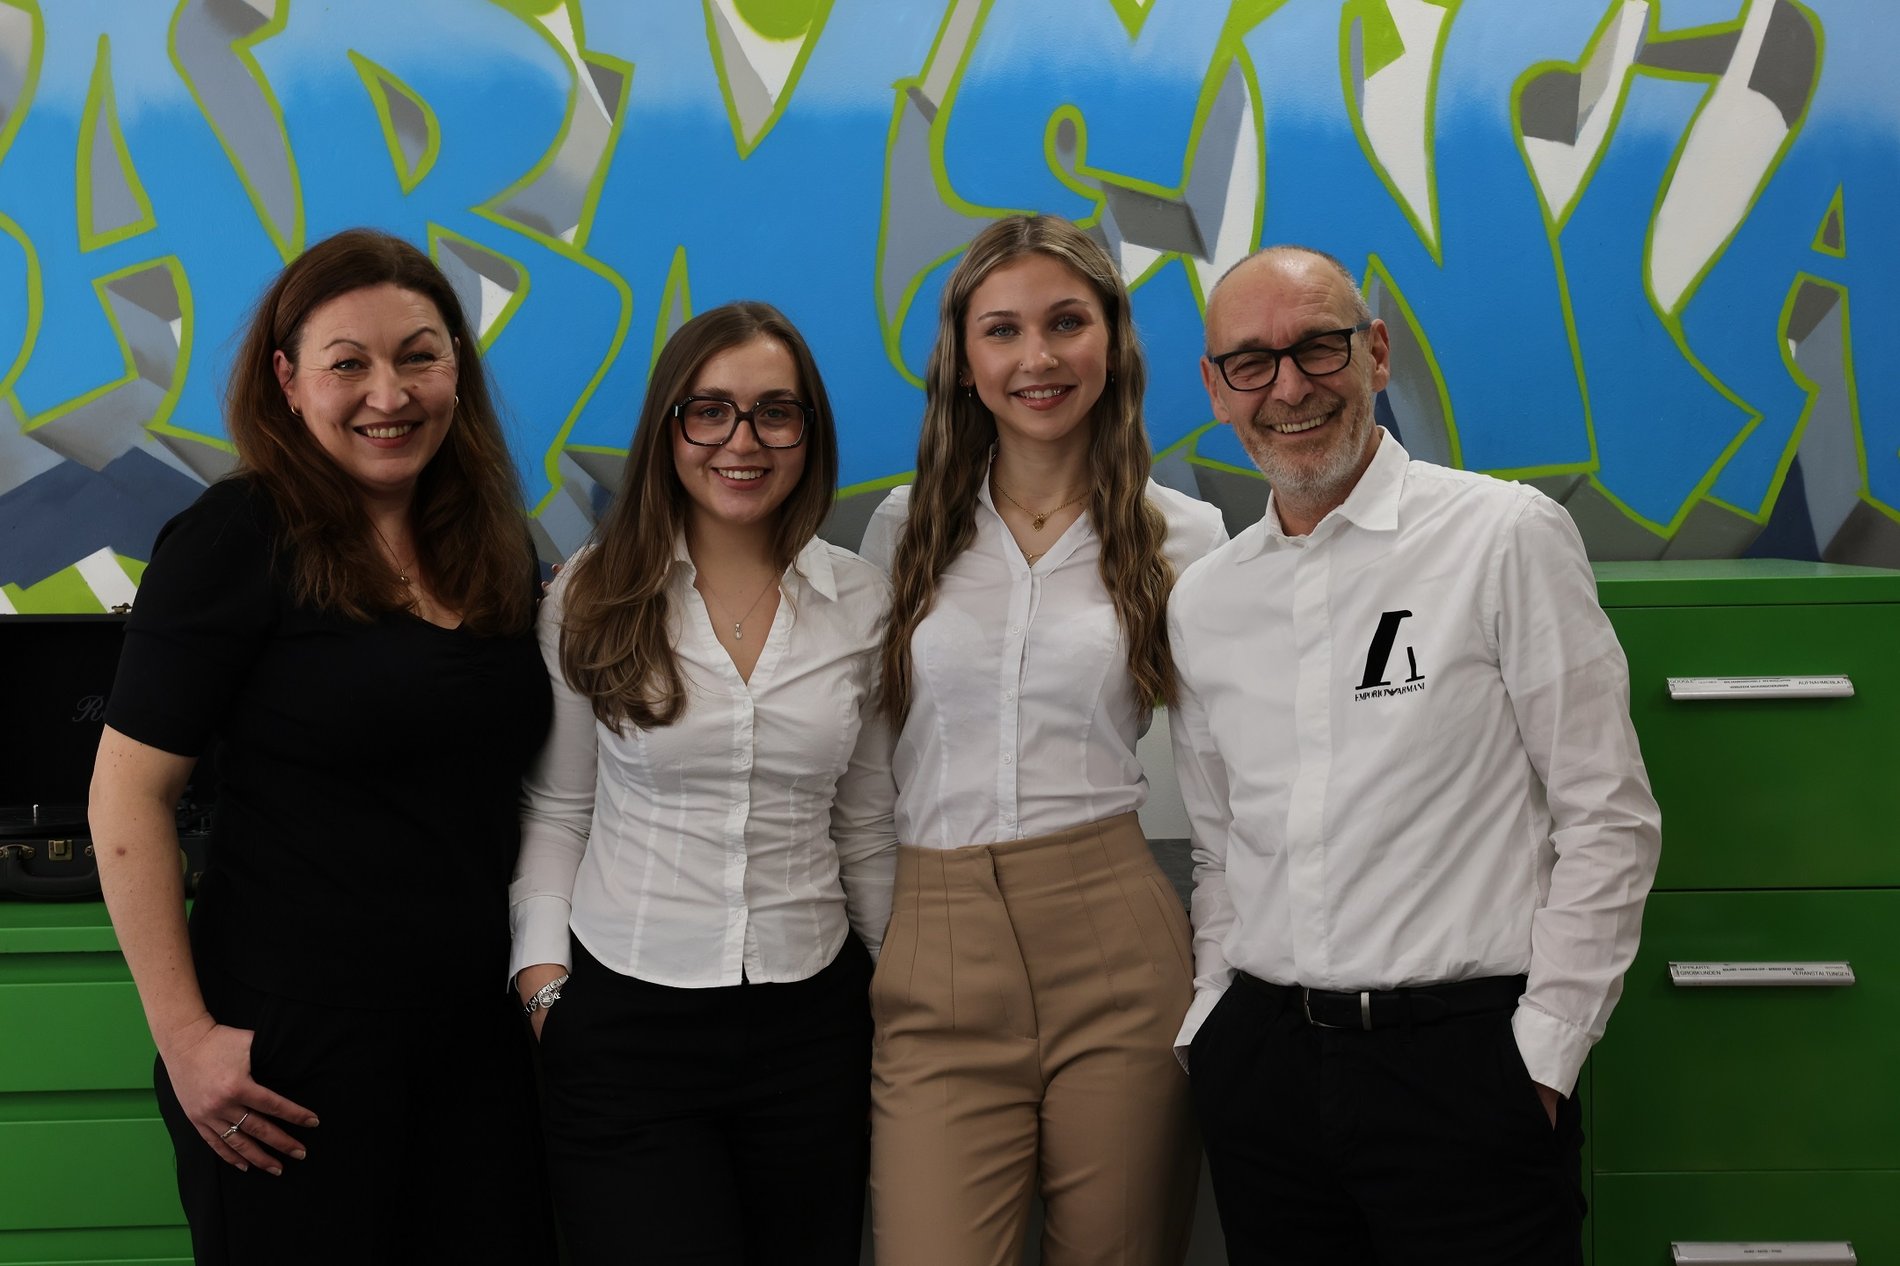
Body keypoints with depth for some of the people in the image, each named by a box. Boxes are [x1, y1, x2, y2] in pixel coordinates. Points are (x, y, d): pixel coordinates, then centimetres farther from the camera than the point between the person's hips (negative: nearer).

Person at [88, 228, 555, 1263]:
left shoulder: (495, 544, 8)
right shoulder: (238, 537, -9)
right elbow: (128, 796, -10)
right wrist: (186, 1037, -13)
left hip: (480, 1035, 6)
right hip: (294, 1042, -5)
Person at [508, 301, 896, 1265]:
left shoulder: (864, 603, 2)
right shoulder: (592, 596, -2)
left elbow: (864, 823, 10)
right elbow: (555, 812, 4)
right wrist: (543, 978, -4)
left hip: (812, 1027, 2)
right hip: (625, 1023, -2)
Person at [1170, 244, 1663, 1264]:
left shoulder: (1509, 537, -6)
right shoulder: (1201, 602, 9)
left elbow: (1607, 818, -6)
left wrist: (1545, 1046, -8)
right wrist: (1211, 1022, 8)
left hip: (1465, 1055, -4)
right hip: (1259, 1058, 4)